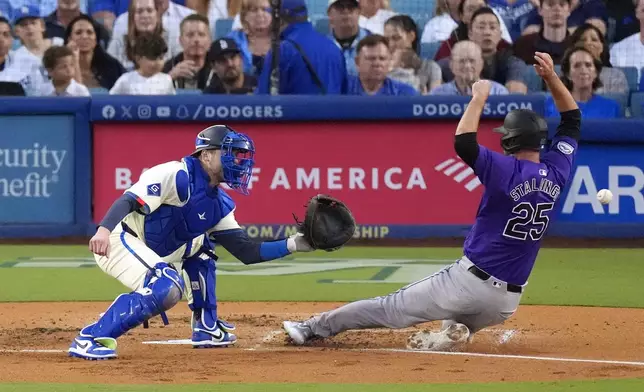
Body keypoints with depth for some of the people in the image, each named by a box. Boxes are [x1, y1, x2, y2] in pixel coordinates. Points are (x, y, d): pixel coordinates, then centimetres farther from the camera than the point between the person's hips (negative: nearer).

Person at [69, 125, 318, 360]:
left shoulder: (218, 205, 12)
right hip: (118, 242, -10)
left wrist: (292, 245, 1)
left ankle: (207, 328, 22)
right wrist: (103, 230, -44)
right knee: (166, 289, -29)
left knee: (201, 245, 21)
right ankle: (90, 339, -31)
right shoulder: (176, 175, -15)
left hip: (148, 252, 10)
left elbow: (247, 252, 12)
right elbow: (129, 200, -27)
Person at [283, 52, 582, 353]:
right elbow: (572, 118, 16)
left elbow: (463, 142, -25)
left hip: (471, 280, -6)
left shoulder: (507, 170, -15)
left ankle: (314, 328, 9)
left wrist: (479, 97, -13)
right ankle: (453, 332, -4)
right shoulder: (556, 173, 3)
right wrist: (552, 77, 13)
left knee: (393, 308, 4)